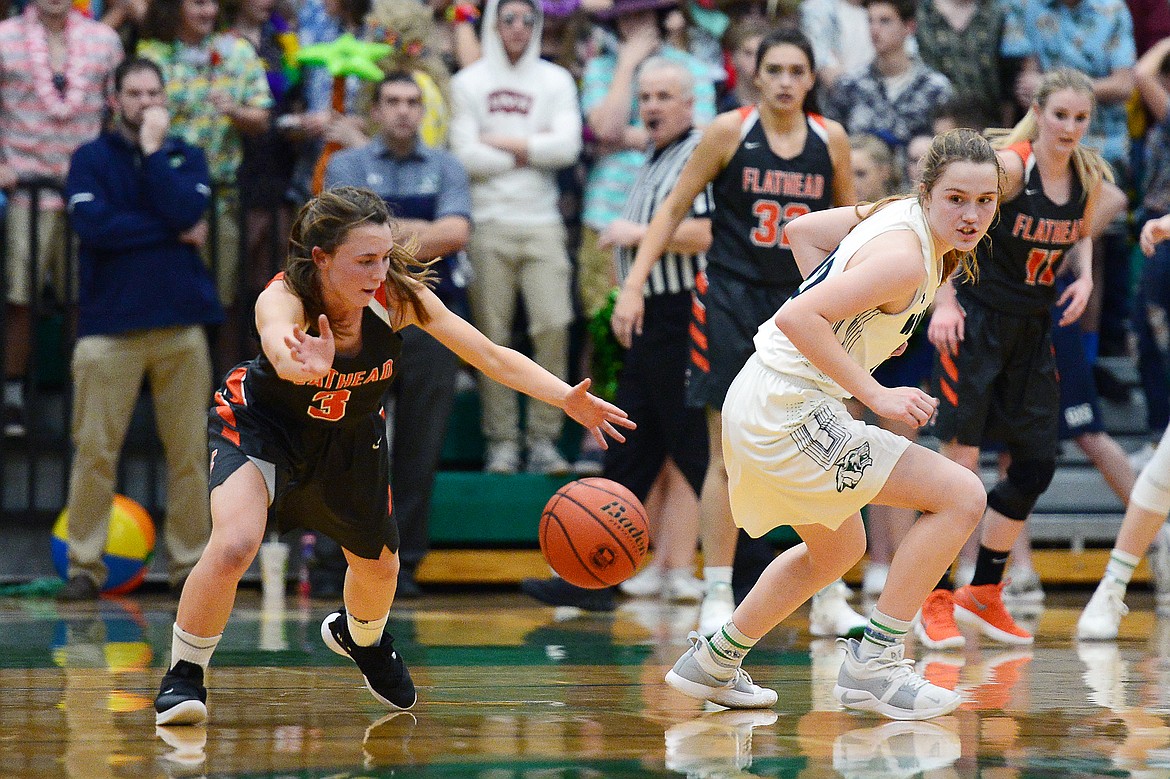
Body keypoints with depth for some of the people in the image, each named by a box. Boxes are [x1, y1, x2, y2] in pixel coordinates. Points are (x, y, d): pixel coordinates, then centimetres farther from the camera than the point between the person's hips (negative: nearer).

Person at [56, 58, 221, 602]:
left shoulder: (187, 158, 12)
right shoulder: (91, 160, 7)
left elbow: (186, 212, -8)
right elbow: (93, 224, -10)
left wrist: (152, 150, -4)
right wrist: (173, 232, -6)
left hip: (180, 325, 2)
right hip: (110, 324, -2)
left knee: (189, 453, 1)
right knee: (95, 452, -4)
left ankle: (189, 562, 8)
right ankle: (85, 566, 2)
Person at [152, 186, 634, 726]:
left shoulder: (398, 295, -28)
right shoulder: (283, 298, -37)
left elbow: (491, 356, -30)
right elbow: (279, 344, -61)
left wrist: (568, 398, -45)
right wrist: (305, 364, -85)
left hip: (350, 434, 4)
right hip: (261, 423, -4)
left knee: (379, 568, 18)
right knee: (233, 546, -29)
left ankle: (360, 637, 55)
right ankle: (183, 675, -6)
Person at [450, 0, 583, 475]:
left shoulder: (555, 81, 10)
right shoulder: (469, 83, 7)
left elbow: (568, 147, -4)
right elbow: (465, 155, -5)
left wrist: (502, 141, -4)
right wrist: (530, 151, -2)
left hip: (542, 223, 1)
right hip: (487, 222, -1)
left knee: (553, 325, -9)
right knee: (492, 333, -3)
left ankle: (543, 439, -2)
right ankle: (501, 441, 2)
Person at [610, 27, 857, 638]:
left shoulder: (830, 140, 2)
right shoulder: (730, 131, -5)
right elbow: (674, 208, -1)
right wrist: (634, 283, -9)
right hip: (729, 299, -3)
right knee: (727, 459, -2)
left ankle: (831, 596, 11)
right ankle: (717, 598, 4)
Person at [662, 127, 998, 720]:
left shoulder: (897, 214, 5)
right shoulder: (905, 259, -23)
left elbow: (800, 231, 18)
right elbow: (798, 318, -30)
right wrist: (876, 395, -29)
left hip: (758, 404, 11)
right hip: (787, 414, -11)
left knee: (837, 549, 32)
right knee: (961, 495, -15)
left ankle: (715, 662, 42)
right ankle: (872, 664, -9)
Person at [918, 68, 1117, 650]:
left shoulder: (1090, 178, 1)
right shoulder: (1008, 166, -17)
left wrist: (1084, 277, 1)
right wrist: (945, 301, -19)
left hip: (1033, 328, 7)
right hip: (976, 318, -6)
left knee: (1037, 464, 6)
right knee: (960, 458, -9)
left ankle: (983, 594, 20)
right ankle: (935, 600, 0)